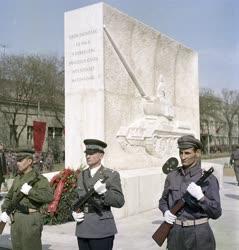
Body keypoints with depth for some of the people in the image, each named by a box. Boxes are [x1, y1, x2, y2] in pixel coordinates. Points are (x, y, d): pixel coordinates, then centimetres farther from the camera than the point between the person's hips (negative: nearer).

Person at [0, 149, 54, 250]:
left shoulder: (39, 179, -9)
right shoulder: (18, 179, 14)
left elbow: (49, 196, -24)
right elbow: (9, 197, 22)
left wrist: (30, 191, -24)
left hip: (30, 220, -7)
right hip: (15, 220, 7)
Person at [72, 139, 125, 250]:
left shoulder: (111, 175, -4)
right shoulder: (82, 175, 12)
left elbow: (119, 201, -9)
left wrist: (103, 192, -25)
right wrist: (74, 212, 0)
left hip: (101, 229, -5)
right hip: (83, 229, 5)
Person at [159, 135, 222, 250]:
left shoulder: (208, 179, -9)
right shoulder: (172, 176, 2)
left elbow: (216, 213, -9)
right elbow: (163, 200, 16)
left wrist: (200, 197, -25)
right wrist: (166, 212, -5)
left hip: (199, 236, -3)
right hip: (175, 234, 3)